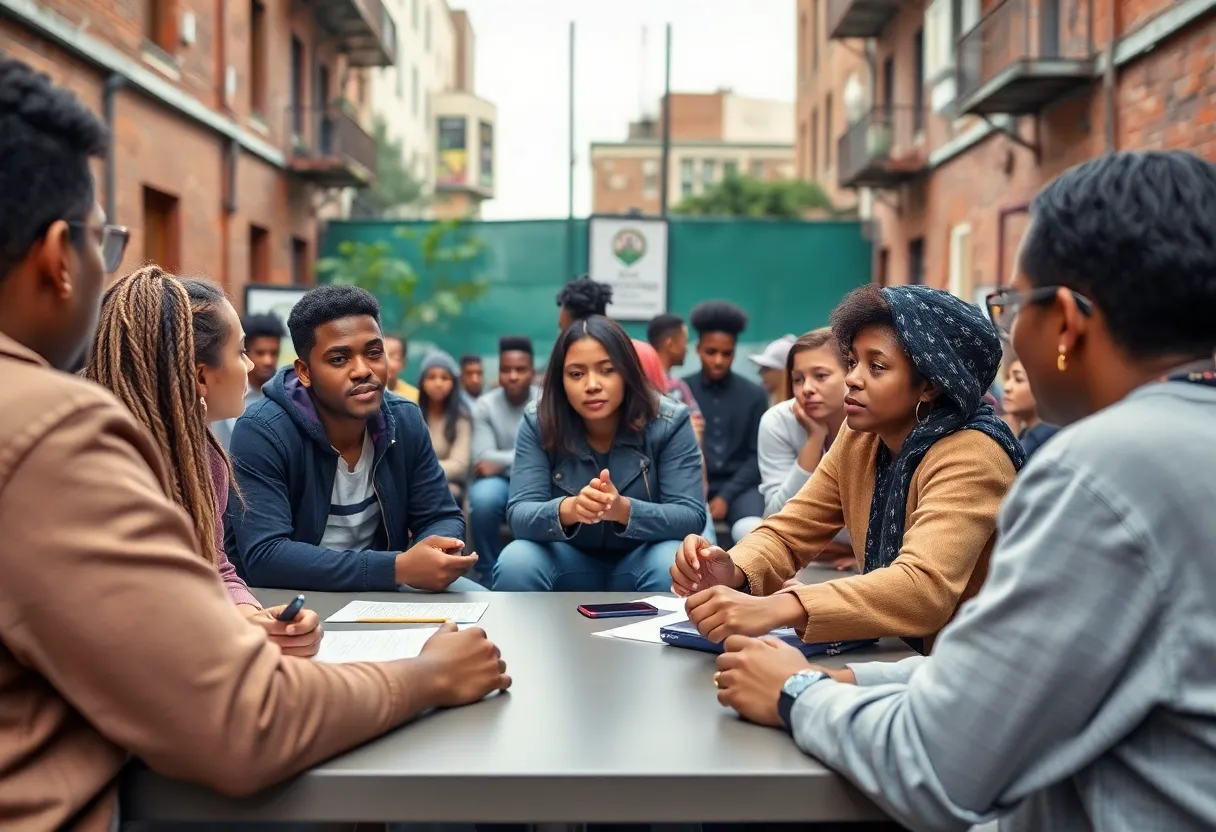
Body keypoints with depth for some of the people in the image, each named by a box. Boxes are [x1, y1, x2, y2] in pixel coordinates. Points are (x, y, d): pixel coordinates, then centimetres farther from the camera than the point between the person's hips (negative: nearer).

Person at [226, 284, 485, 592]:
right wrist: (398, 568, -37)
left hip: (377, 589, 5)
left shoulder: (406, 421, -4)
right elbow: (264, 556, -30)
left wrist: (436, 554, -25)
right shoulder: (262, 433, -21)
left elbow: (442, 517, 1)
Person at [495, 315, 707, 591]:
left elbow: (692, 517, -20)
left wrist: (624, 509, -40)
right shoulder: (538, 423, -11)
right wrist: (568, 509, -43)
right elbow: (519, 515, -19)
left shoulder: (669, 423, -14)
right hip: (569, 560, 1)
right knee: (514, 563, -29)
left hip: (641, 560, -1)